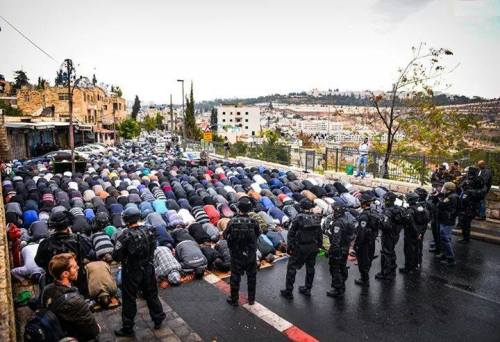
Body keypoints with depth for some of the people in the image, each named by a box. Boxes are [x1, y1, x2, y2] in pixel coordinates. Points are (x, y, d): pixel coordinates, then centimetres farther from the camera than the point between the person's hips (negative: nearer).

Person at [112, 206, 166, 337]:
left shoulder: (125, 236, -23)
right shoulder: (148, 232, -9)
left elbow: (116, 256, -19)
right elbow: (153, 249, 2)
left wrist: (124, 258, 2)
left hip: (131, 272, -4)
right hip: (147, 269, 4)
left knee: (129, 299, 13)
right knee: (151, 294, 21)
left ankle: (127, 328, 27)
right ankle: (158, 319, 36)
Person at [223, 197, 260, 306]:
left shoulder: (232, 221, -17)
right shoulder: (253, 222, -17)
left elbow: (225, 236, -7)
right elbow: (258, 234, -3)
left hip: (236, 255, 0)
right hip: (250, 254, 1)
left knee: (235, 276, 15)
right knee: (251, 276, 19)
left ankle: (234, 300, 27)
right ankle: (251, 299, 32)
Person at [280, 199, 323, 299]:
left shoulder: (298, 218, -16)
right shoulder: (316, 218, -1)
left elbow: (291, 233, -13)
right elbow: (320, 234, 8)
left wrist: (289, 247, -5)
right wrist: (319, 245, 19)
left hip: (300, 248, -5)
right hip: (313, 248, 5)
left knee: (291, 267, 5)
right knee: (310, 267, 18)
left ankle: (288, 291, 8)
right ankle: (307, 289, 31)